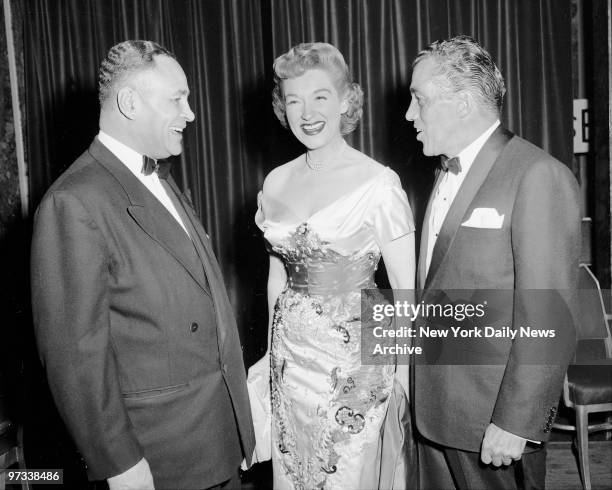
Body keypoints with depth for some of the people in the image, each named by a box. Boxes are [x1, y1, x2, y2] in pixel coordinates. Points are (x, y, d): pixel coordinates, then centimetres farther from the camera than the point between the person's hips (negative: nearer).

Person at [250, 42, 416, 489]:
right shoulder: (277, 182, 2)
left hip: (356, 359, -5)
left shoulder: (378, 183, -14)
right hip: (290, 358, 5)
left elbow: (406, 293, -10)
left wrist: (407, 379, -11)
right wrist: (272, 351, 16)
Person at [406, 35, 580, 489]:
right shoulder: (448, 173, 10)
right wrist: (418, 383, 9)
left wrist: (515, 422, -18)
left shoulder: (538, 176, -16)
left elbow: (548, 316, -19)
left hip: (493, 418, -7)